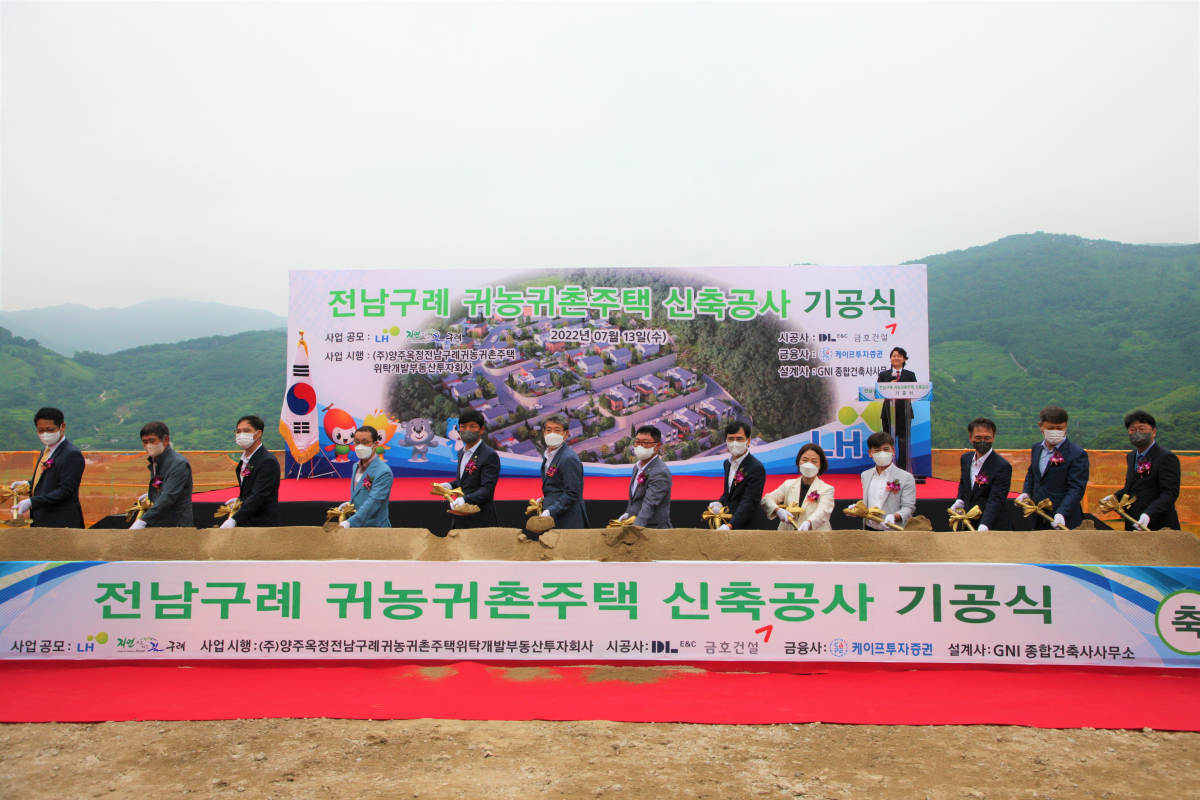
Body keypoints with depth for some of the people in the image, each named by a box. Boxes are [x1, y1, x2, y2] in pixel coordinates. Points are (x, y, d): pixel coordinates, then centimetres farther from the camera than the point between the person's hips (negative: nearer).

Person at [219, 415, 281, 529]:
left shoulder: (268, 462, -17)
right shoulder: (245, 459, 12)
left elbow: (258, 495, -24)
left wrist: (234, 520, -30)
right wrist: (239, 499, 2)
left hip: (262, 525, -8)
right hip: (245, 523, 8)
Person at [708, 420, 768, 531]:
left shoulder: (756, 468, -16)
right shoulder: (728, 463, 11)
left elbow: (749, 502, -22)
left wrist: (730, 525, -32)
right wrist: (720, 503, 1)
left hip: (749, 527, -7)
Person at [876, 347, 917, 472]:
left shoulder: (910, 375, 10)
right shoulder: (883, 375, 11)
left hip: (904, 412, -1)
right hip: (888, 411, 1)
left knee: (903, 441, -3)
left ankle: (903, 470, 1)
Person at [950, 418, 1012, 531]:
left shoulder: (1003, 467, -18)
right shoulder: (965, 459, 4)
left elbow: (995, 501, -26)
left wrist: (984, 527, -38)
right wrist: (960, 501, 2)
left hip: (993, 528, -6)